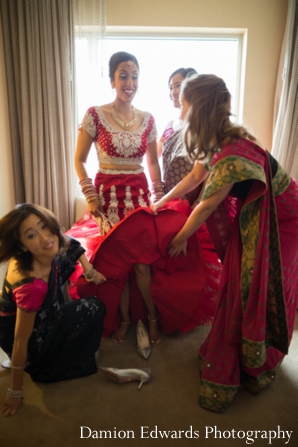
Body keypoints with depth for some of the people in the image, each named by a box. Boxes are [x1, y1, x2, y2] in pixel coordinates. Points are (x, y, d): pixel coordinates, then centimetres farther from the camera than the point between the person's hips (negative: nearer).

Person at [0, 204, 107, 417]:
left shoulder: (43, 252, -19)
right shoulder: (32, 285, -39)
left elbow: (69, 241, 6)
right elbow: (20, 342, -27)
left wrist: (90, 271, 0)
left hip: (35, 316, 7)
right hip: (33, 344, -7)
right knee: (93, 308, -10)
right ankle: (49, 368, 7)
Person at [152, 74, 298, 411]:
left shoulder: (232, 156, -36)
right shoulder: (215, 142, -8)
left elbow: (207, 206, -24)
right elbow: (195, 176, 7)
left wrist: (180, 239, -7)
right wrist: (160, 203, 14)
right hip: (251, 216, 8)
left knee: (263, 295, 3)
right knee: (237, 288, 12)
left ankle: (258, 366, 30)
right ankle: (231, 362, 32)